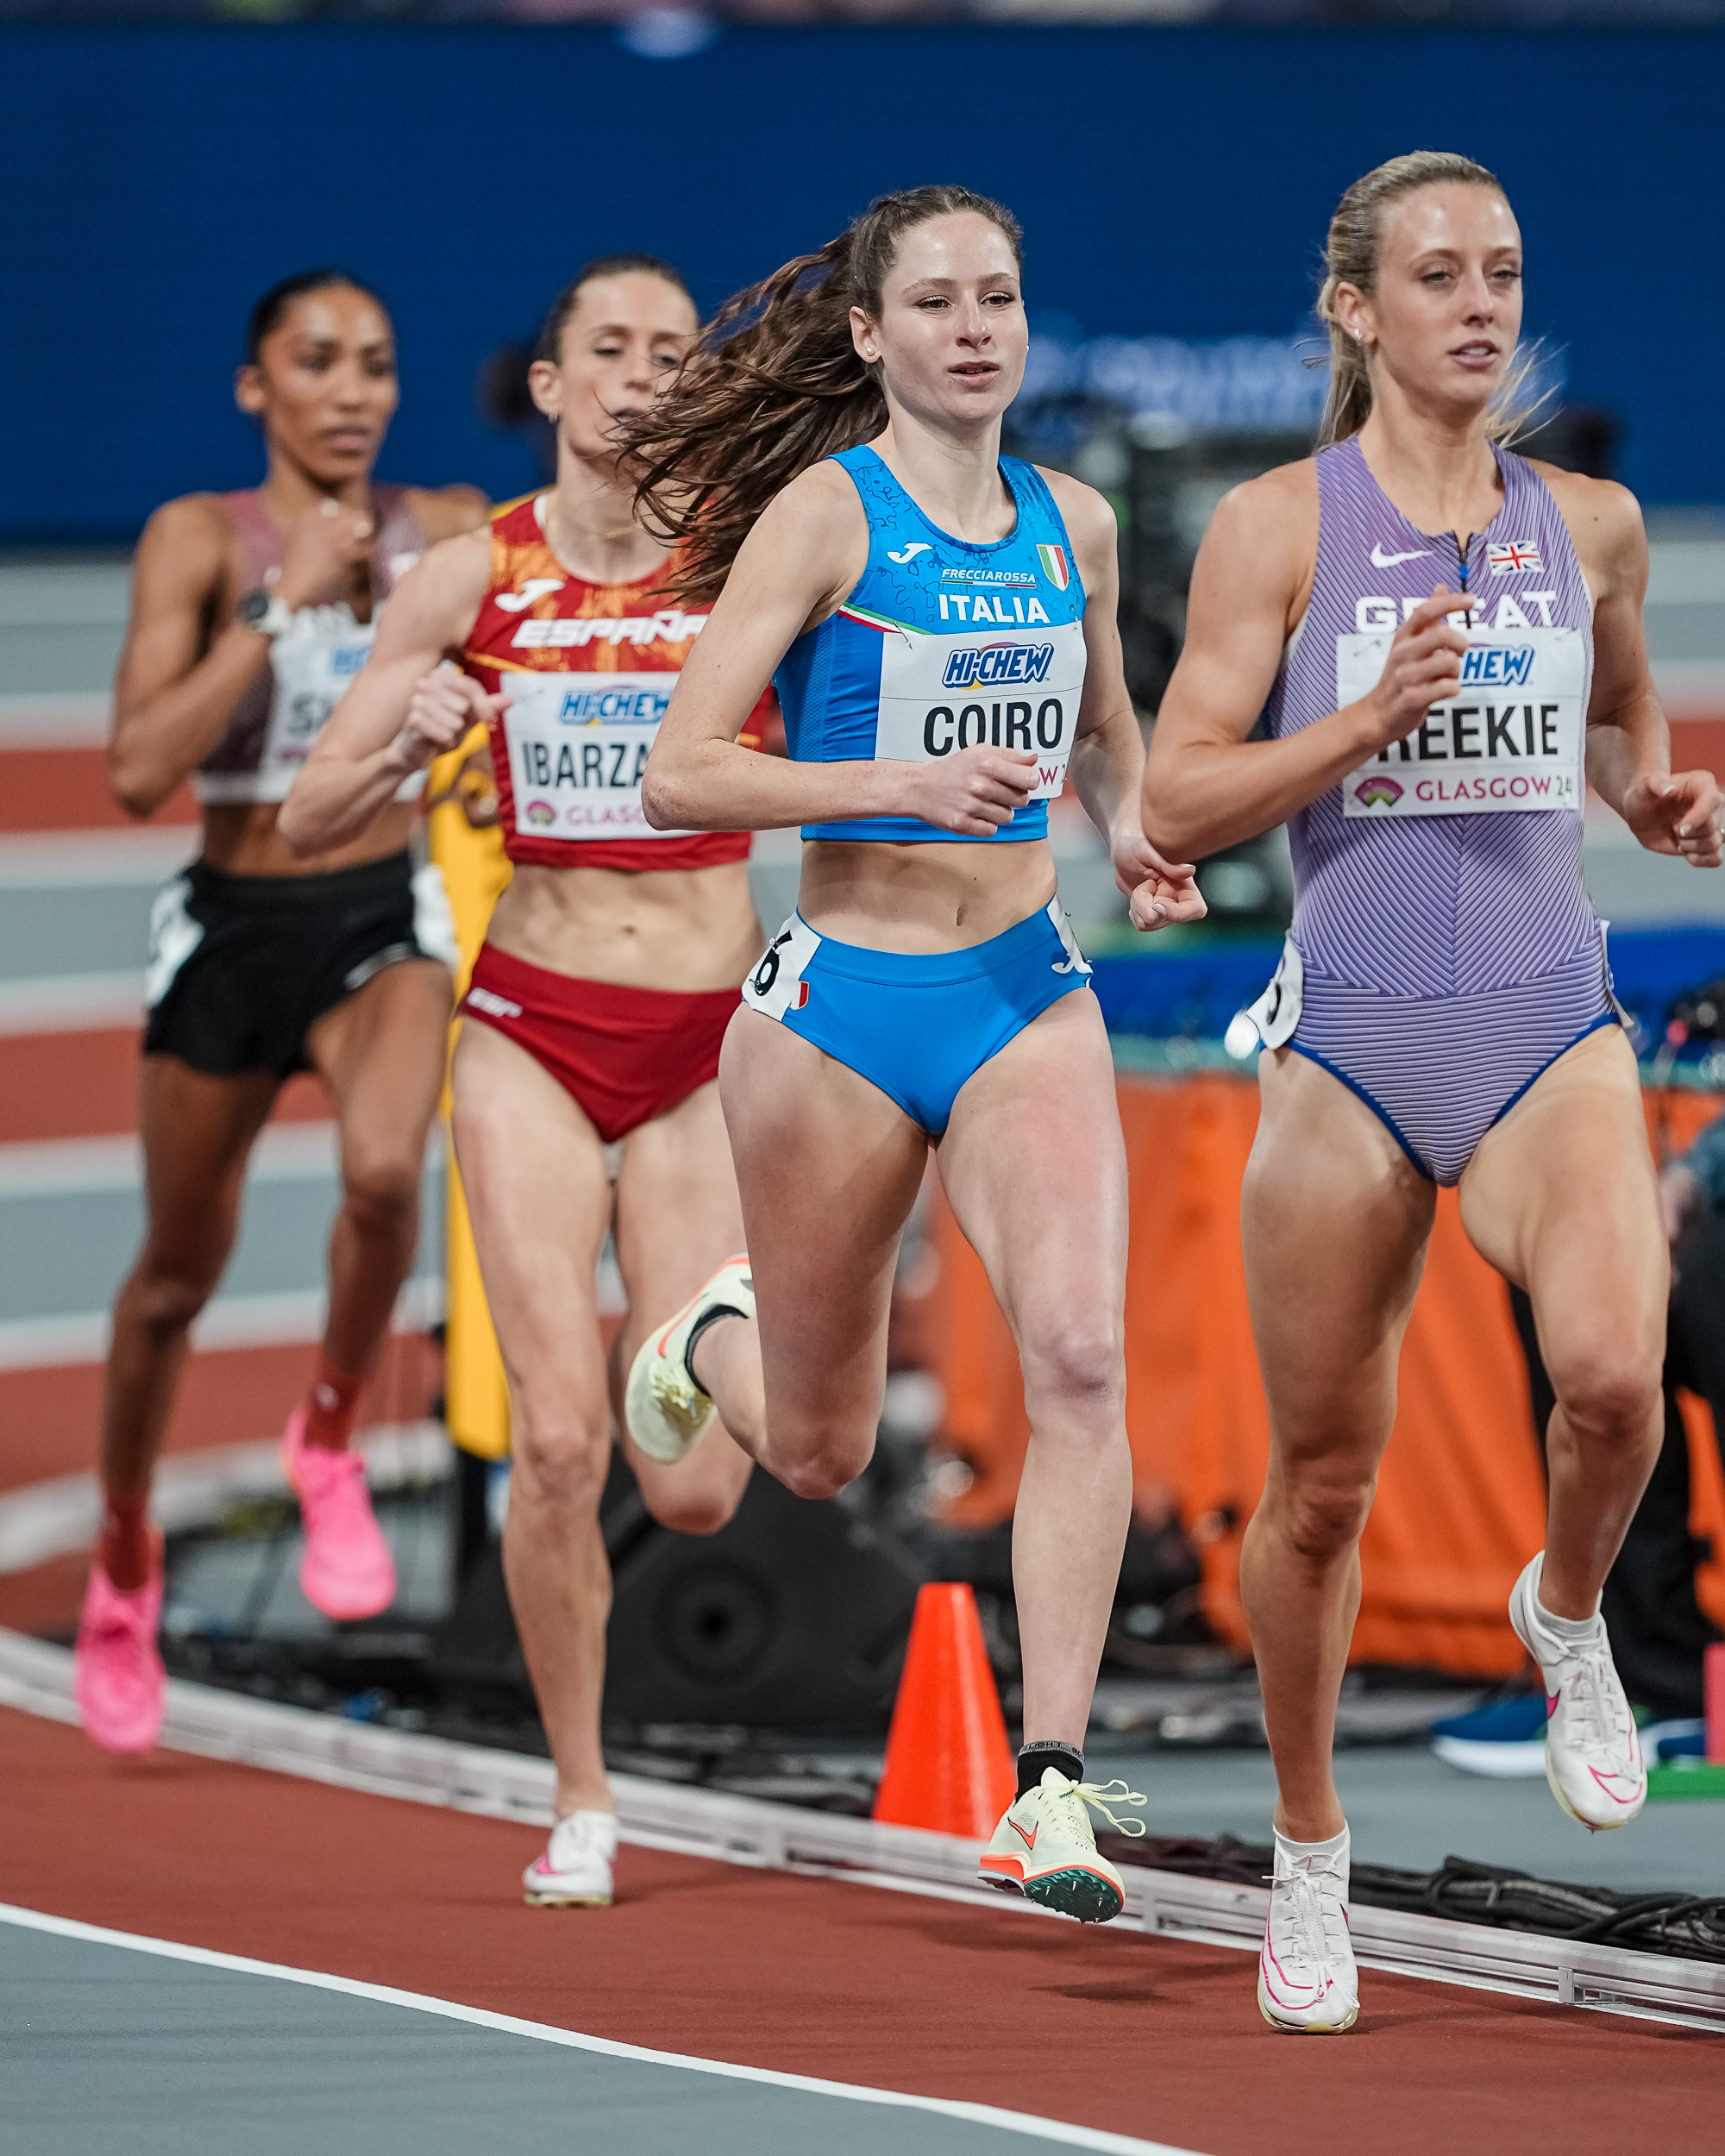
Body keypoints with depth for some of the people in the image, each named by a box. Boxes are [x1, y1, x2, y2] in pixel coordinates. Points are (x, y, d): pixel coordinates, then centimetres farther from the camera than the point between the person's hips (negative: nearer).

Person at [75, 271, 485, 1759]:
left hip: (383, 922, 0)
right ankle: (124, 1561, 37)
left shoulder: (448, 533, -3)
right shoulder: (201, 539, -10)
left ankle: (329, 1443, -5)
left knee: (387, 1170, -32)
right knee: (179, 1276, 13)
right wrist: (285, 601, -24)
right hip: (230, 928, 0)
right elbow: (140, 770, -21)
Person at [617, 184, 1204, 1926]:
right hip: (842, 999, -3)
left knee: (1080, 1354, -21)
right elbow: (678, 773, -14)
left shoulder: (1074, 525, 7)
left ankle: (1051, 1788, -18)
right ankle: (715, 1339, 49)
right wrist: (896, 781, -25)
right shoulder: (823, 514, -8)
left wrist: (1132, 830, 5)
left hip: (1027, 994, 3)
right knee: (818, 1456, 11)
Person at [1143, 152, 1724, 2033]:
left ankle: (1566, 1616, 7)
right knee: (1323, 1484, 6)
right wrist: (1375, 717, -18)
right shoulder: (1278, 525, -2)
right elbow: (1176, 801, -5)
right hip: (1353, 1032, -1)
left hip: (1550, 1024, 1)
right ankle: (1309, 1861, 26)